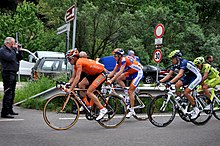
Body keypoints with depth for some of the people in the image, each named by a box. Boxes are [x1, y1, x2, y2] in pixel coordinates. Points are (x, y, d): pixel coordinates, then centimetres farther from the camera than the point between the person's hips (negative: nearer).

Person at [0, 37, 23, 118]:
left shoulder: (12, 50, 17)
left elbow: (19, 58, 20)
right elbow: (10, 58, -24)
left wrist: (19, 50, 7)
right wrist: (14, 49, -14)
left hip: (13, 73, 9)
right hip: (7, 73, -9)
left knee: (12, 93, 15)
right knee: (8, 93, -11)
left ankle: (10, 110, 25)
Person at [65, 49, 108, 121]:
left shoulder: (79, 62, -20)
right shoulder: (76, 64, 8)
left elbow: (77, 77, -28)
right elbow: (73, 77, 10)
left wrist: (70, 89, -30)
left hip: (101, 73, -10)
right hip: (94, 74, 10)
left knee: (89, 92, -16)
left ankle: (103, 109, -12)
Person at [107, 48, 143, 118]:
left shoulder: (124, 60, -26)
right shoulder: (119, 61, -1)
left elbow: (120, 72, -36)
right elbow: (114, 71, 2)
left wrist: (111, 80, -41)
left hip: (138, 73, -8)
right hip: (131, 73, 8)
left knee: (130, 91, -12)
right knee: (118, 79, -9)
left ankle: (132, 110, -4)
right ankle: (127, 94, 0)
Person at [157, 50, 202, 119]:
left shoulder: (183, 62, -29)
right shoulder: (175, 64, -6)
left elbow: (180, 74, -43)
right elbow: (169, 75, -7)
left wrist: (170, 82, -53)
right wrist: (160, 81, -19)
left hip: (196, 77, -8)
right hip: (188, 76, 8)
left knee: (186, 92, -18)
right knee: (177, 85, -15)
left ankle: (196, 109, -5)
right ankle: (179, 99, 7)